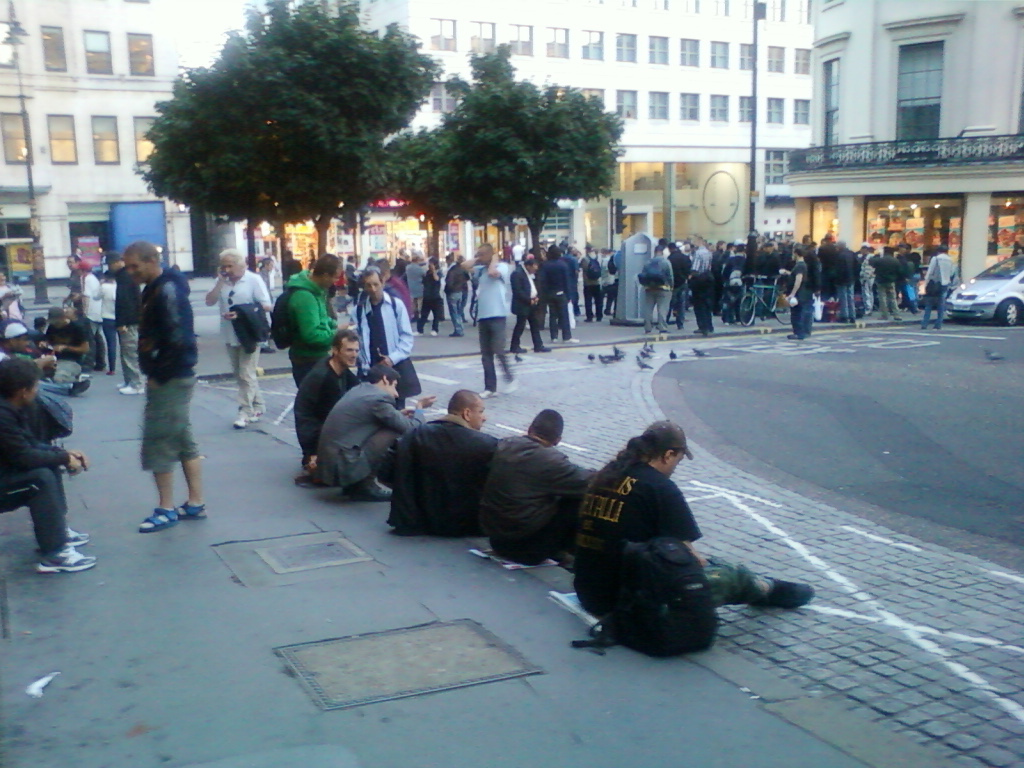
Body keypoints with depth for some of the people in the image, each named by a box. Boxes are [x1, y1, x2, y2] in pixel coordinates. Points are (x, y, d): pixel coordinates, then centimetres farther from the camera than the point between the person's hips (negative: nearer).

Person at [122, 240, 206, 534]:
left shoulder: (168, 291, -18)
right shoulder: (155, 289, 14)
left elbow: (178, 339, -25)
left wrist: (158, 374, -18)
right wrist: (154, 373, 10)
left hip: (170, 380, -10)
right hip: (175, 378, 10)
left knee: (158, 444, -3)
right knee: (183, 441, 13)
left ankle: (166, 510, 6)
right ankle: (195, 504, 21)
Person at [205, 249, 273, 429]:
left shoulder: (254, 280, -6)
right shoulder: (223, 281, 10)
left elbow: (266, 306, -10)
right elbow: (209, 301, -1)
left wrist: (242, 314, -19)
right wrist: (220, 281, -9)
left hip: (249, 335, -7)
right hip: (230, 336, 7)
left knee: (246, 375, -6)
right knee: (239, 374, 12)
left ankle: (245, 411, -1)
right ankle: (258, 406, 24)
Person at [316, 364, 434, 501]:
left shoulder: (359, 389, 13)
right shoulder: (379, 398, -13)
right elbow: (411, 429, -9)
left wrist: (400, 415, 23)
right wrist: (420, 408, 10)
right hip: (343, 466, -9)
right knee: (395, 433, -10)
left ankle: (354, 484, 15)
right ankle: (365, 486, -1)